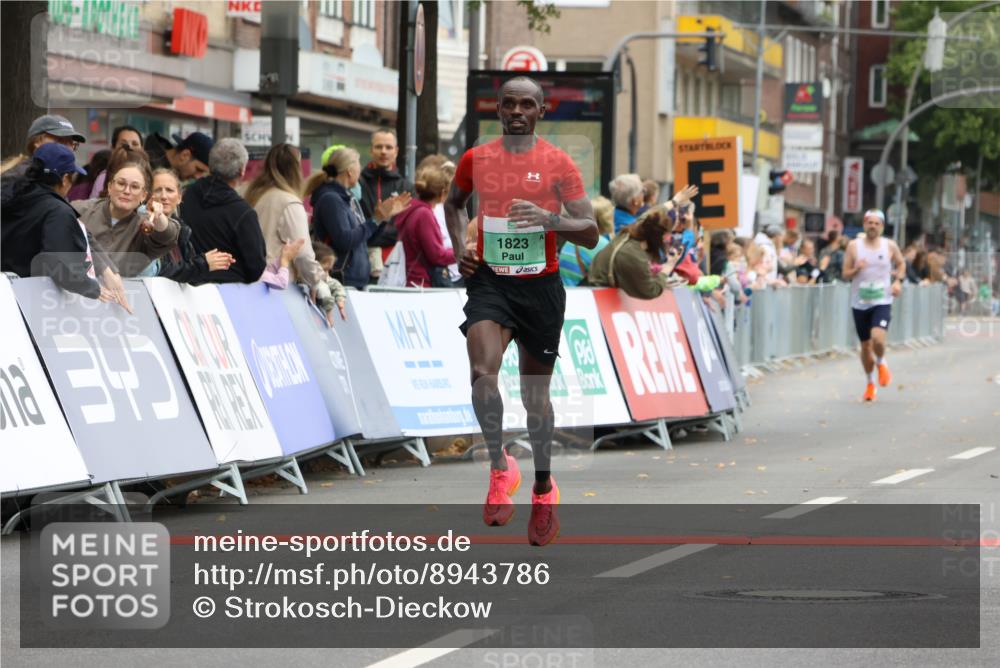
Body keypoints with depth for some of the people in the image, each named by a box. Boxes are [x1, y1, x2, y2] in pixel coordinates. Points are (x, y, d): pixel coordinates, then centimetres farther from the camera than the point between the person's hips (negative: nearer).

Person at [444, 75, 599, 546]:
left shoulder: (558, 163, -4)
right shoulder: (475, 160, 3)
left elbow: (590, 234, -6)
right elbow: (454, 202, 25)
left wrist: (549, 219, -24)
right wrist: (459, 248, 9)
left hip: (541, 286, -1)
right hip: (489, 281, 1)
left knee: (536, 393, 9)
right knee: (482, 370, -26)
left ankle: (543, 487, 29)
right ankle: (500, 467, -10)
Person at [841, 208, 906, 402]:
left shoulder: (890, 246, 1)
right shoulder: (854, 246, -1)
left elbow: (901, 263, 19)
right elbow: (845, 274, 1)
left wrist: (898, 280, 2)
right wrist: (857, 269, -19)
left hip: (882, 302, -1)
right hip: (860, 303, 1)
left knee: (877, 338, -24)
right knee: (865, 345, 9)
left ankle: (881, 363, 10)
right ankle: (870, 383, 30)